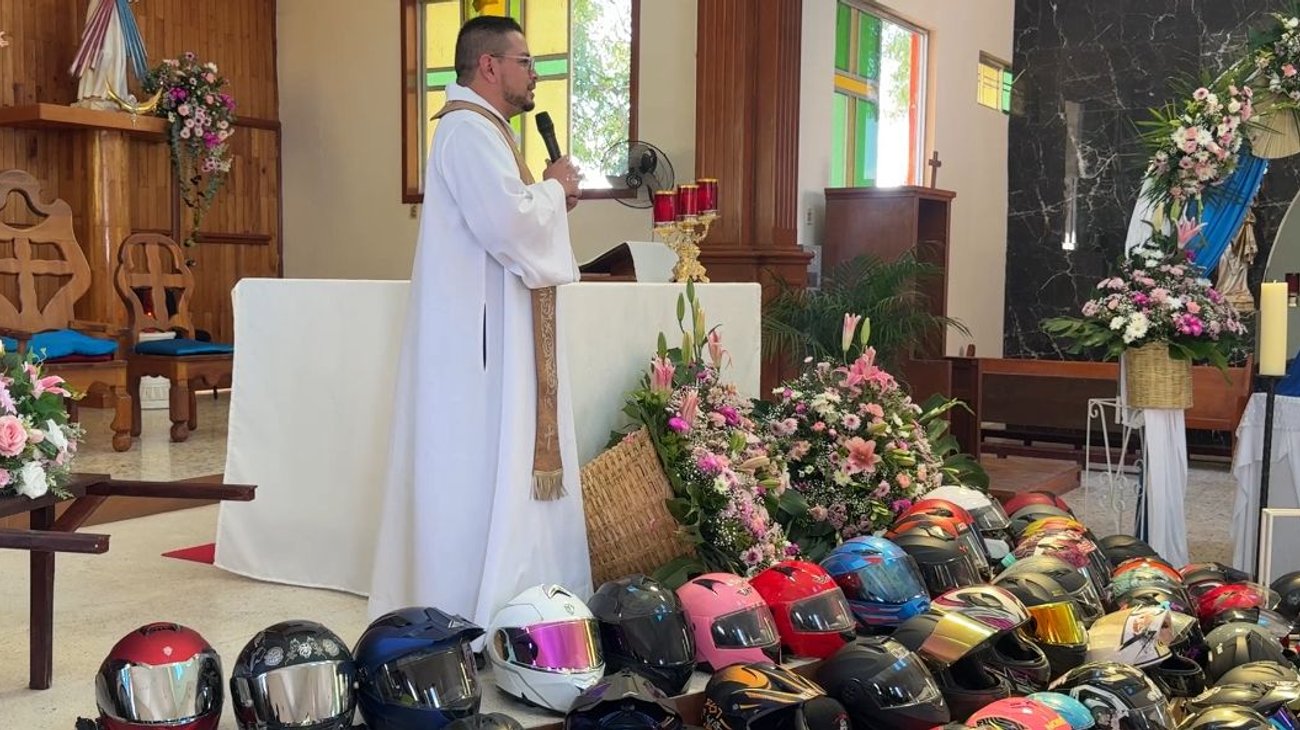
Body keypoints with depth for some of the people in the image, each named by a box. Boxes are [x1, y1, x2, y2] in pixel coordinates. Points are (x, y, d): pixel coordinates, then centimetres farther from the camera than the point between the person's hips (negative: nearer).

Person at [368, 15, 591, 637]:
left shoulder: (479, 130, 20)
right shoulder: (470, 130, -14)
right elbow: (511, 223, -27)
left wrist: (546, 198, 9)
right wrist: (553, 189, -9)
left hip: (489, 333, 11)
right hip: (481, 335, -11)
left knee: (494, 463, 12)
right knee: (483, 467, -7)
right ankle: (475, 612, -1)